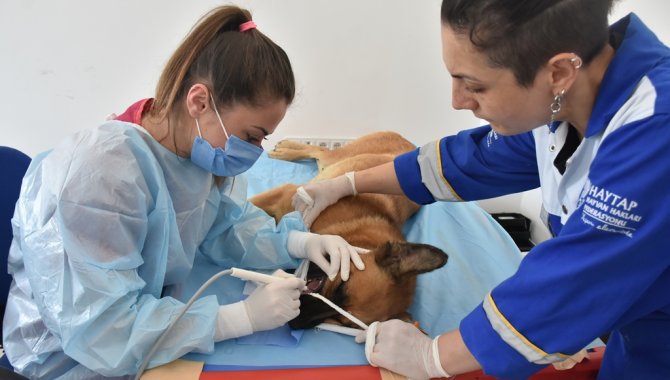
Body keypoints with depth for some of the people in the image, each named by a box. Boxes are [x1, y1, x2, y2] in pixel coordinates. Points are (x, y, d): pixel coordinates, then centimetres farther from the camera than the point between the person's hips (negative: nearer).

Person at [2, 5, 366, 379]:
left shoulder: (201, 150, -8)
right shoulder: (98, 174, -32)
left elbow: (230, 225, 3)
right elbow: (101, 332, -32)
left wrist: (300, 242, -16)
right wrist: (245, 316, -33)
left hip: (153, 331, 7)